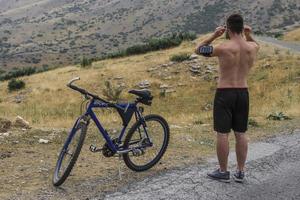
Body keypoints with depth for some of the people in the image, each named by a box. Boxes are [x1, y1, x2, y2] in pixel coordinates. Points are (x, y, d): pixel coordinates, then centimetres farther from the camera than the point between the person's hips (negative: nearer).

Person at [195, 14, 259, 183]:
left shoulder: (223, 48, -14)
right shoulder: (252, 47, 0)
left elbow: (198, 50, 0)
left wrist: (214, 36, -2)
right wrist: (249, 35, 10)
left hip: (224, 94, -5)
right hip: (243, 93, 5)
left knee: (222, 134, 4)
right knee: (241, 134, 12)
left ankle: (223, 172, 12)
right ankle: (241, 172, 19)